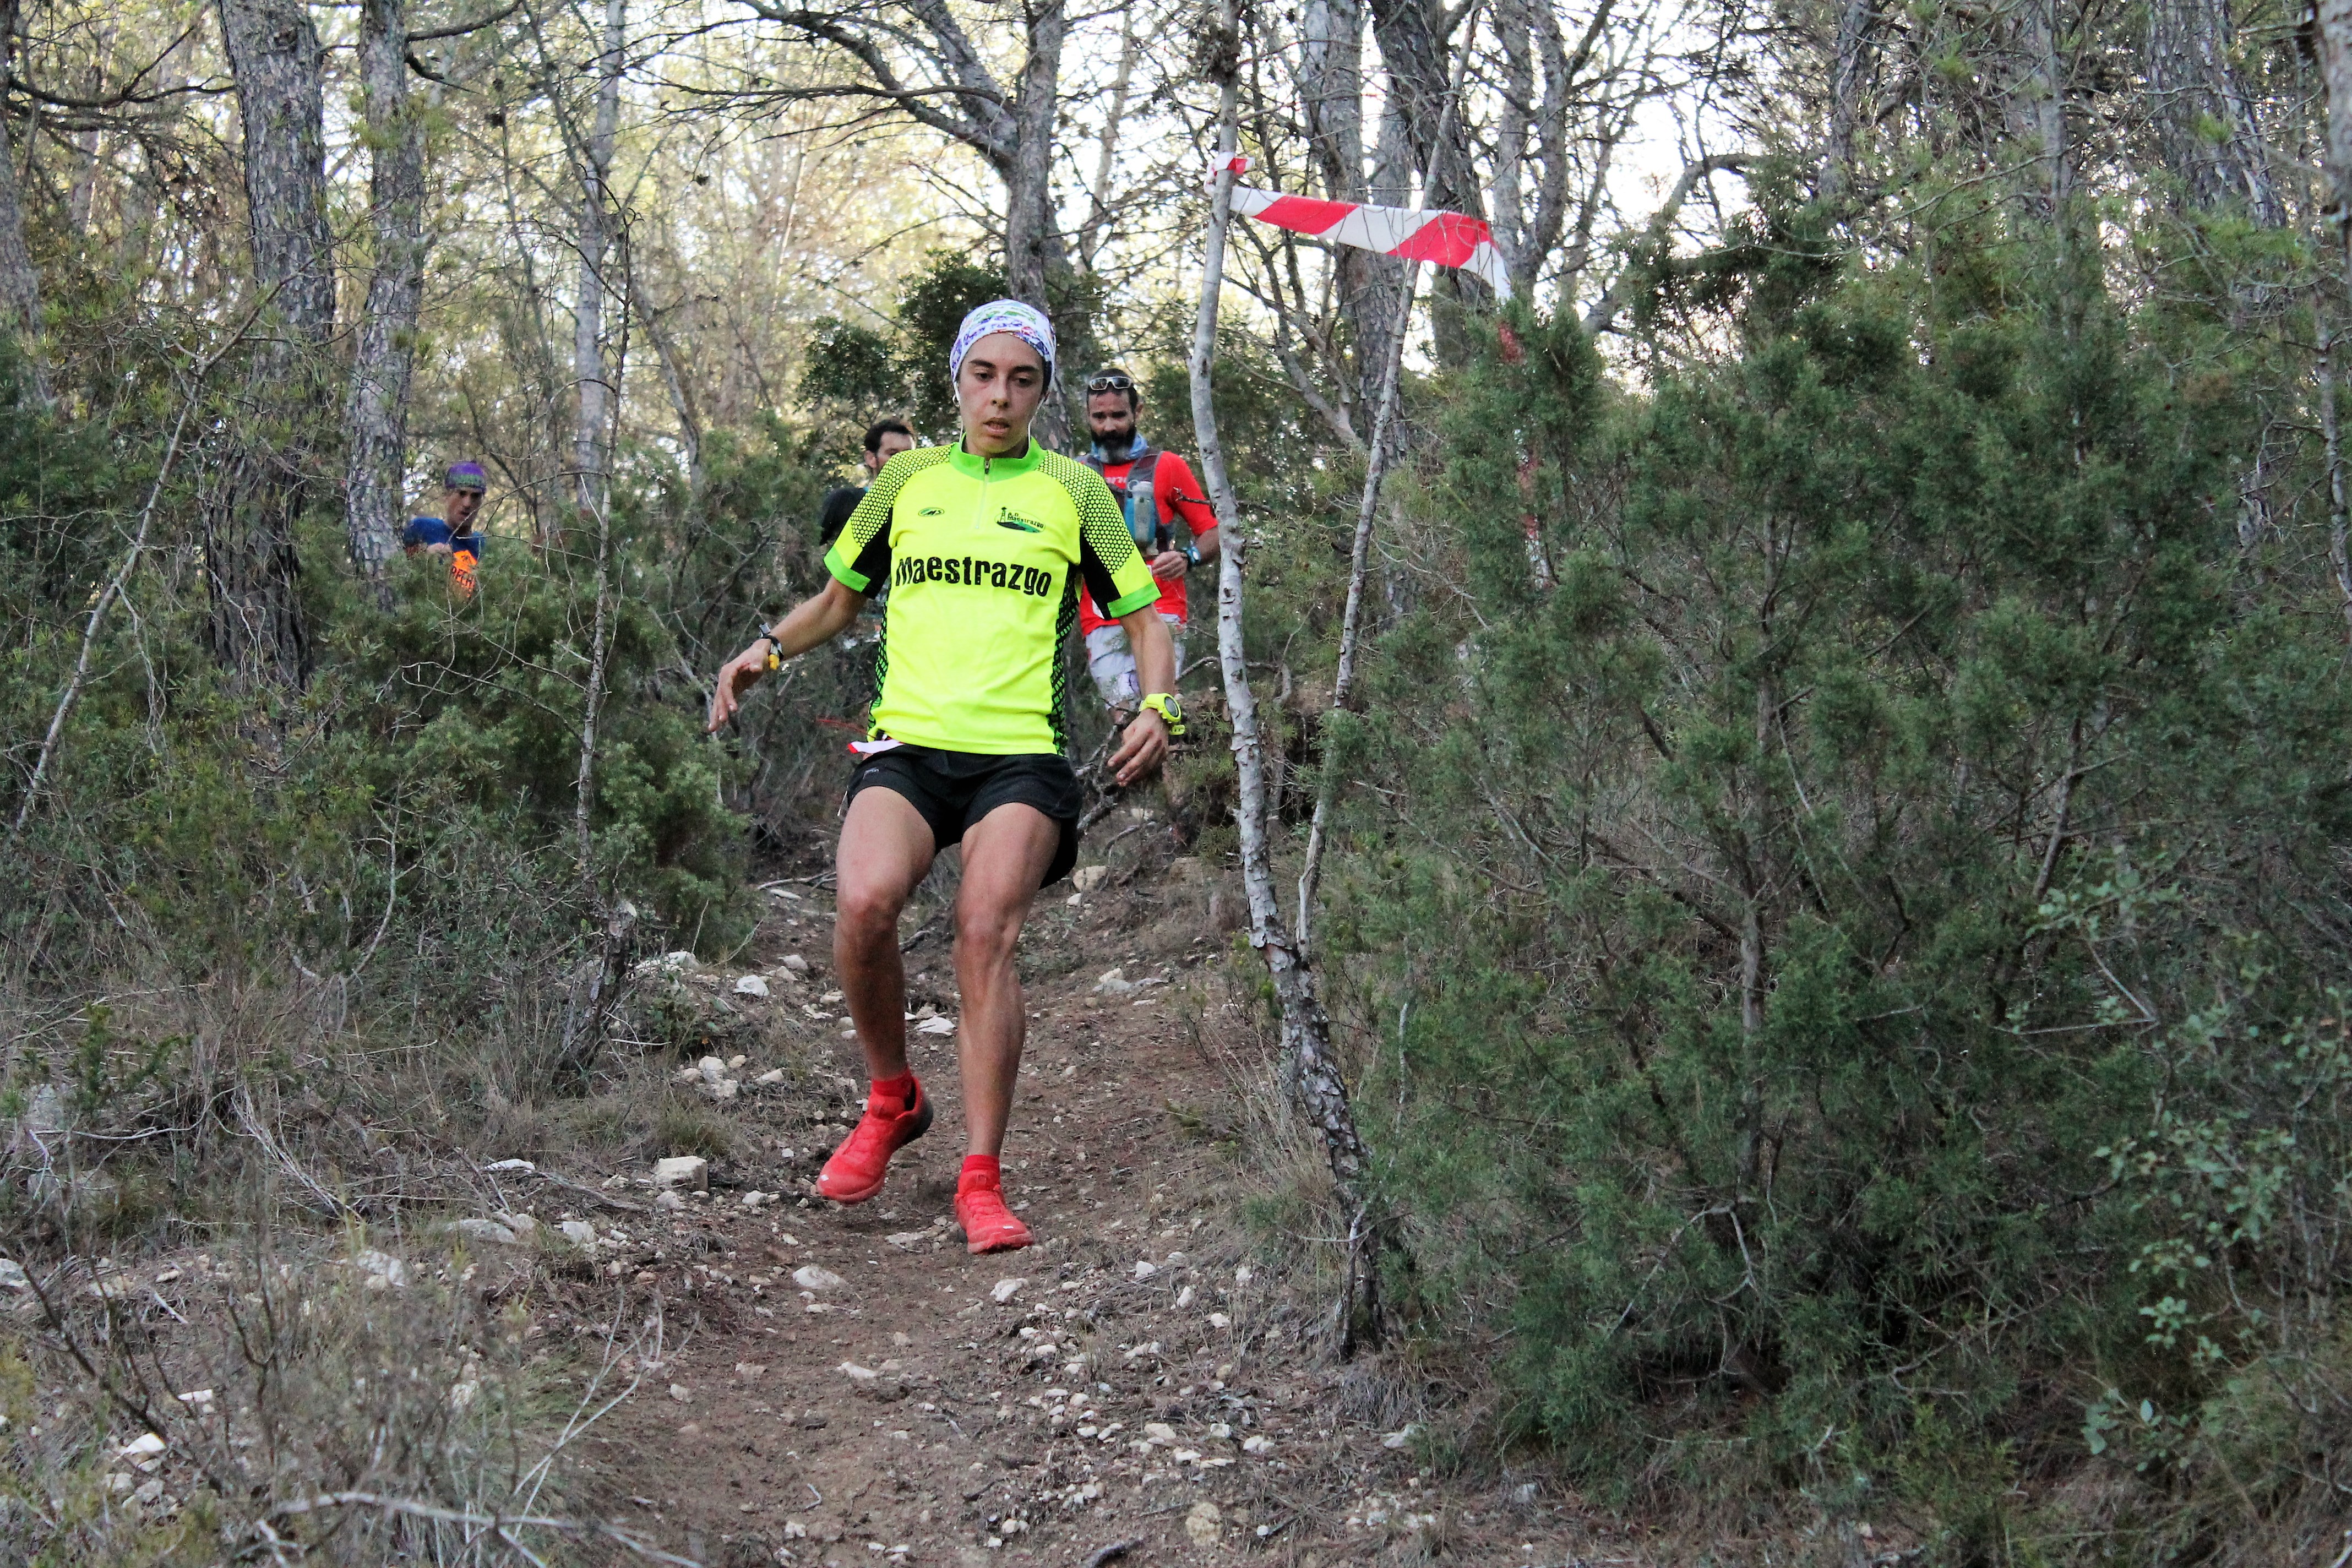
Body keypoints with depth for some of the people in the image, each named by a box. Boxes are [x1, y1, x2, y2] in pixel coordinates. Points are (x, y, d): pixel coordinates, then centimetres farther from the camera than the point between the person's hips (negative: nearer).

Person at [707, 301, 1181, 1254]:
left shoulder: (1073, 491, 12)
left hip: (1022, 754, -1)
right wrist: (770, 647, 9)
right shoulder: (908, 478, 17)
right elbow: (839, 599, 28)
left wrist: (1158, 710, -4)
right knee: (864, 903, -26)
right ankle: (891, 1100, 1)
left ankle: (981, 1179, -15)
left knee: (986, 933, -22)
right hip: (906, 743, 1)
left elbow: (1144, 619, 15)